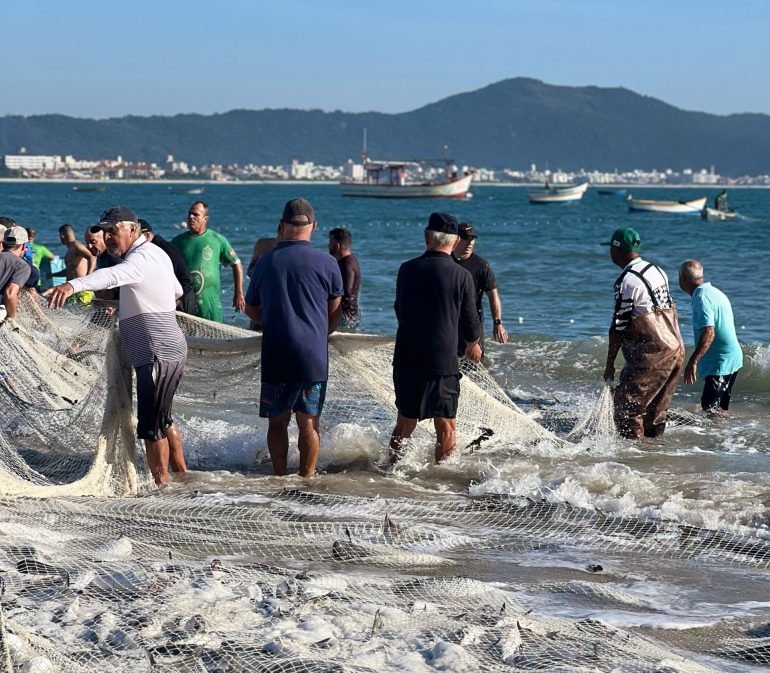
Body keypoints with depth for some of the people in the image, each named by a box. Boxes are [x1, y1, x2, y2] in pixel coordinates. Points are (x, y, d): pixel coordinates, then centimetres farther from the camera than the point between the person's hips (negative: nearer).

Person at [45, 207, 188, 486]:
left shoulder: (142, 256, -17)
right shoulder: (155, 254, 16)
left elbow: (114, 275, -39)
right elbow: (177, 291, 32)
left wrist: (72, 285, -55)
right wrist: (126, 307, 30)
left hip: (158, 355, -11)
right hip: (169, 351, 11)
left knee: (151, 426, -7)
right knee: (163, 420, 24)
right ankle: (182, 474, 36)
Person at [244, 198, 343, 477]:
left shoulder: (265, 263, 2)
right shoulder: (326, 264, -4)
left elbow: (251, 310, 16)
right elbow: (335, 312, 8)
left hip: (275, 357, 1)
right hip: (314, 356, -1)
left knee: (277, 422, 11)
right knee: (308, 423, 6)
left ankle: (279, 477, 14)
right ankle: (307, 477, 9)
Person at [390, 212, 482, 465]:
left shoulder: (407, 270, 2)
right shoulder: (462, 276, -8)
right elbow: (470, 321, 2)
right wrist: (473, 345, 24)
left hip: (406, 359, 4)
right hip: (443, 360, -4)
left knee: (405, 422, 17)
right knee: (446, 426, 5)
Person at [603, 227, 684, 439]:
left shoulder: (626, 281, -15)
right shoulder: (657, 271, 11)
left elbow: (619, 326, -14)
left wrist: (610, 365, -7)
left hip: (651, 356, -9)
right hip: (677, 350, 9)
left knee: (627, 405, -4)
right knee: (656, 408, 15)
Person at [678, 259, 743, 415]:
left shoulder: (701, 298, -17)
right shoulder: (714, 292, 15)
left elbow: (709, 333, -27)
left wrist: (692, 362, -31)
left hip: (720, 363, -10)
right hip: (732, 359, 10)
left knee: (710, 408, -13)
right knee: (720, 409, 14)